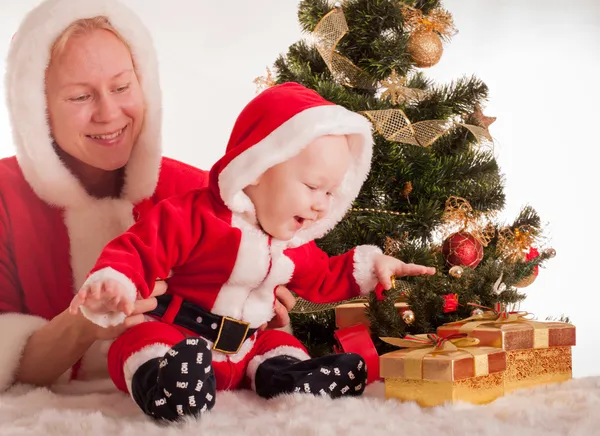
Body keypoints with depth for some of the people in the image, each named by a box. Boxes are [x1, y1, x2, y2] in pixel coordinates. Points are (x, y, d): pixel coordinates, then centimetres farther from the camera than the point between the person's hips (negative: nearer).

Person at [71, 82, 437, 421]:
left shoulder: (295, 243, 10)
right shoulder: (194, 217, -17)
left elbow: (322, 279, 26)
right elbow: (138, 250, -20)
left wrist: (368, 266, 16)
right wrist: (113, 284, -40)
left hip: (247, 349, 9)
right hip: (179, 336, -9)